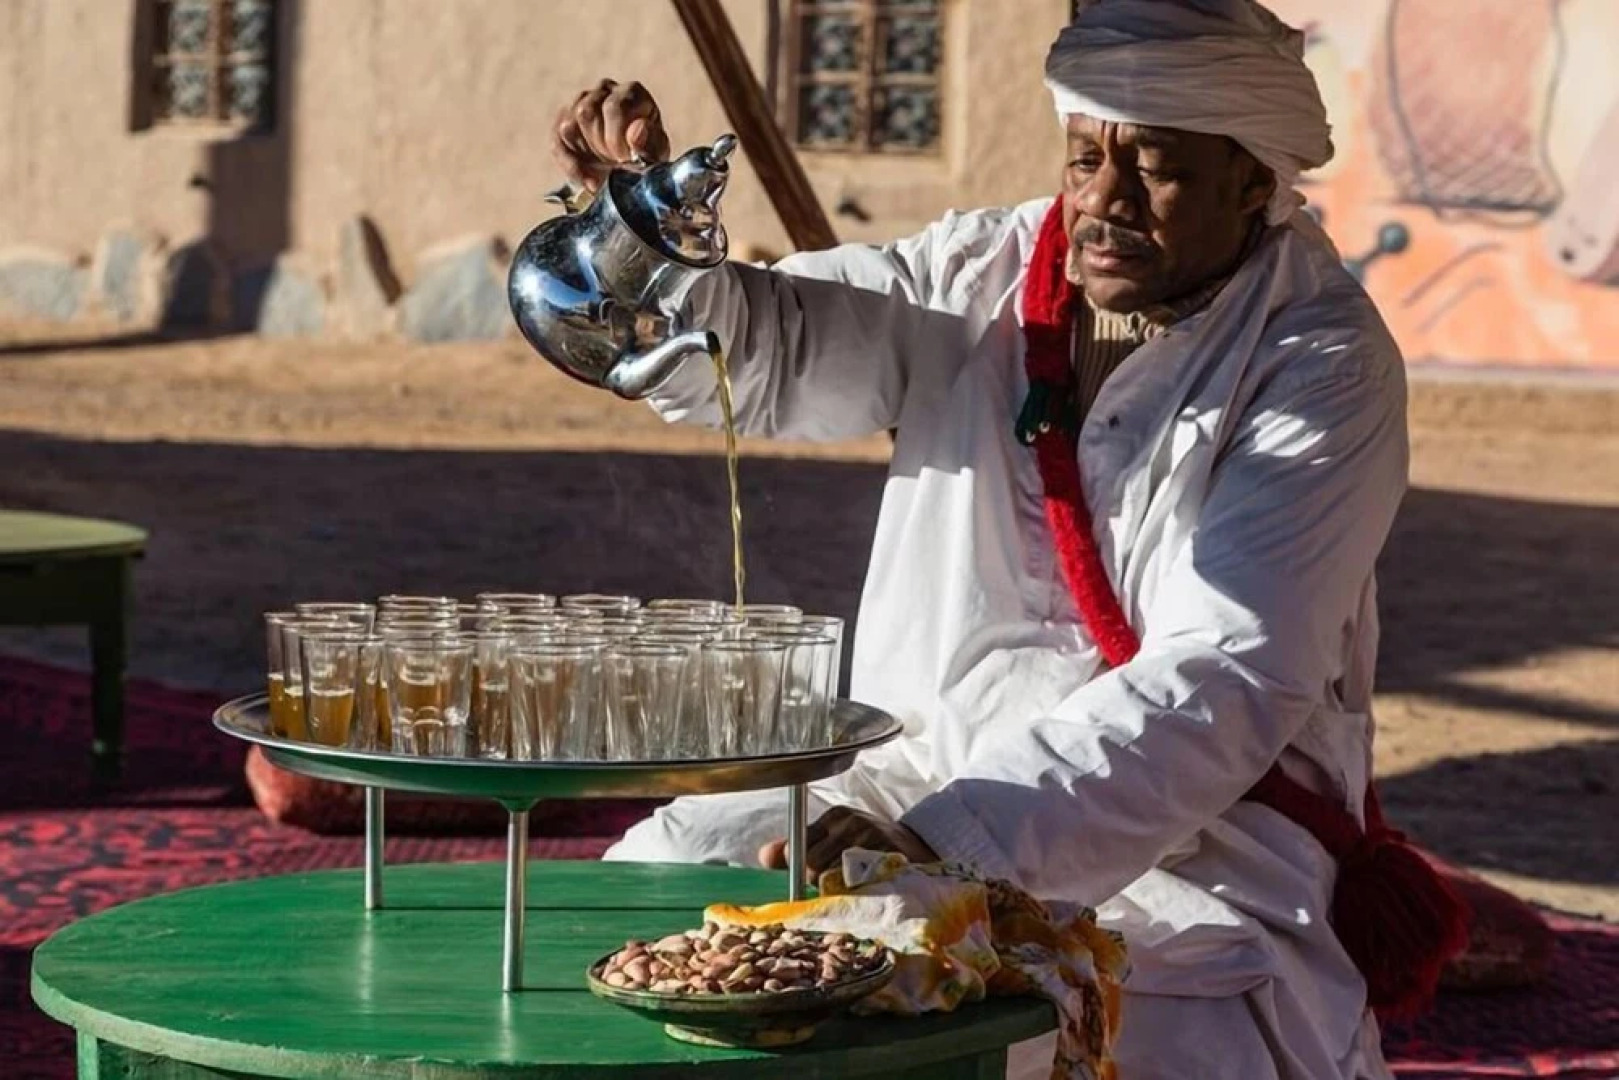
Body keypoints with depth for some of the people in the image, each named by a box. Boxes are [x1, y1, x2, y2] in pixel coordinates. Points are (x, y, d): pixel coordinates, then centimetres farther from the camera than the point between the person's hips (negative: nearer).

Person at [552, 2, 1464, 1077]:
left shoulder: (1322, 364, -10)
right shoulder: (983, 275, 8)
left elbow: (1226, 682, -21)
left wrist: (958, 835, -33)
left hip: (1184, 845, -5)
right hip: (923, 786, 5)